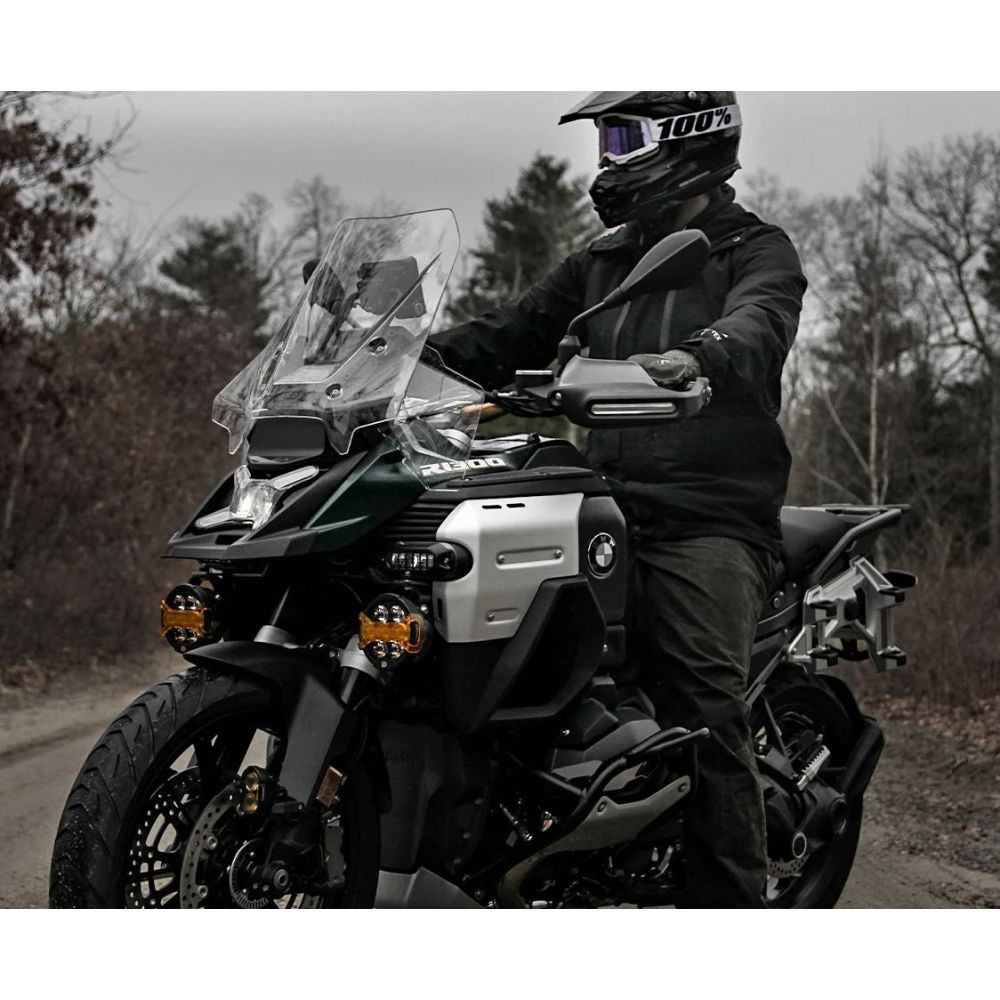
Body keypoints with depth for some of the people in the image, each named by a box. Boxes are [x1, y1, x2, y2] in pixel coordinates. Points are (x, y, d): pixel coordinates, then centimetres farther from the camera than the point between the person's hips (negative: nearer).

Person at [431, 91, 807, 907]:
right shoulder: (602, 264, 25)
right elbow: (514, 334, 22)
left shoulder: (756, 253, 5)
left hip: (709, 521, -6)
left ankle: (729, 897, -17)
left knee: (704, 708, -20)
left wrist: (693, 359, -41)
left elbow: (755, 329, -18)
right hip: (609, 507, 6)